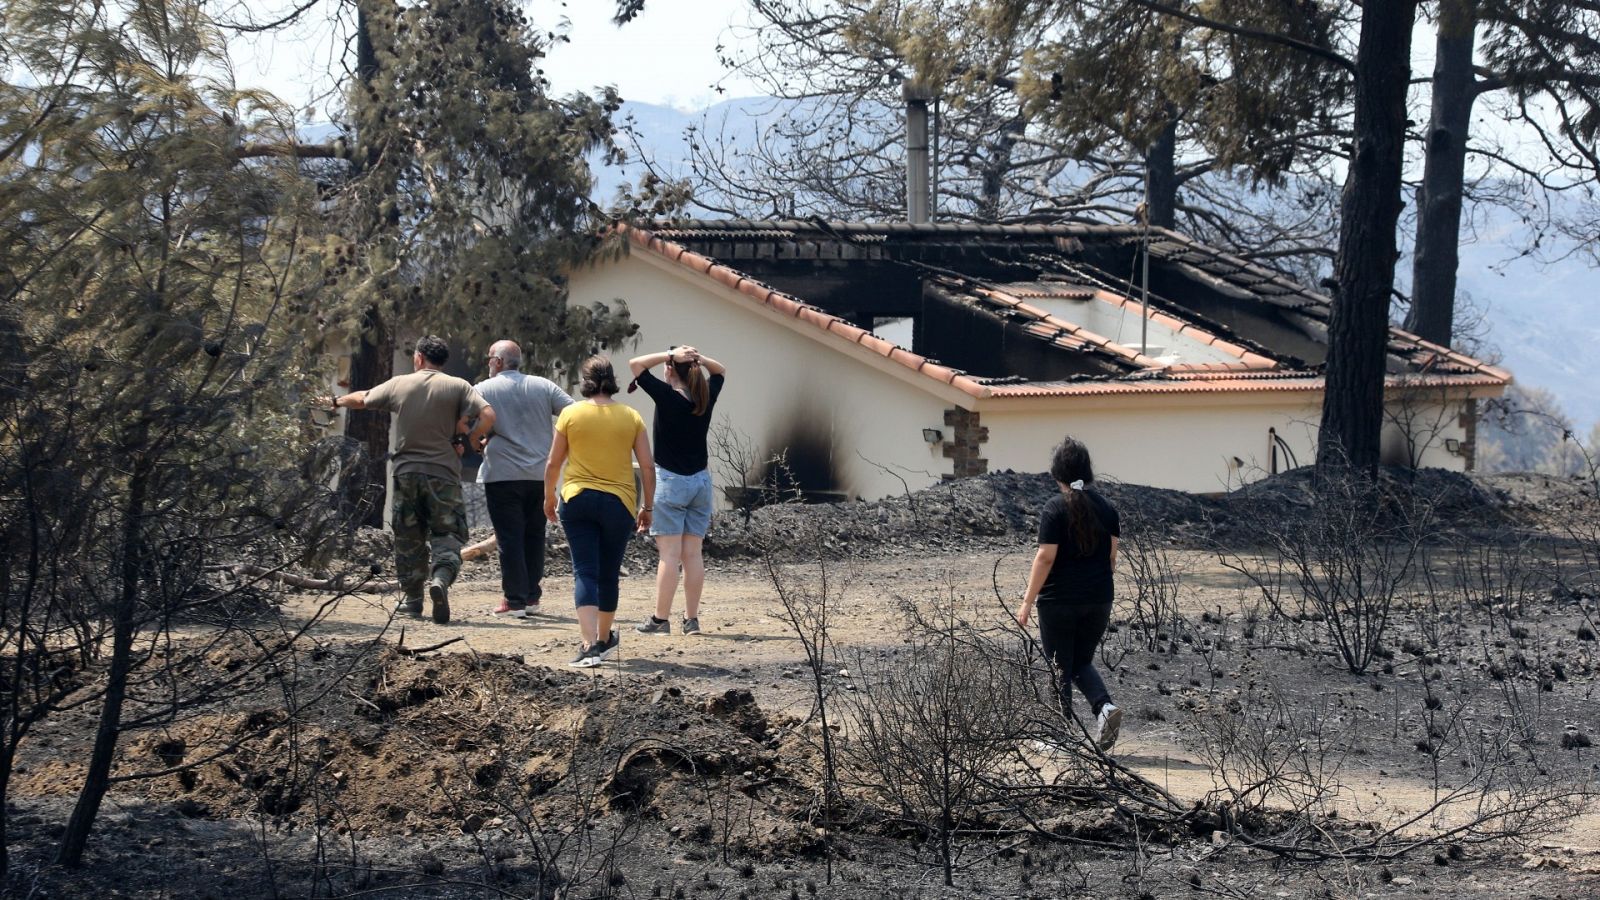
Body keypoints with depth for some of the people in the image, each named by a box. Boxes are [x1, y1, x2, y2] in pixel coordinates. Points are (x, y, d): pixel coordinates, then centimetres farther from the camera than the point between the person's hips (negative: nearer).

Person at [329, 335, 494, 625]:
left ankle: (411, 598, 21)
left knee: (408, 538, 15)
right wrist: (468, 440, 1)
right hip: (443, 475, -2)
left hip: (405, 473, 2)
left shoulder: (399, 384, 5)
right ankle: (441, 579, -29)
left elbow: (362, 399, 22)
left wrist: (337, 402, 42)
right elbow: (488, 415, -14)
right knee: (447, 535, -1)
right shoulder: (457, 387, -2)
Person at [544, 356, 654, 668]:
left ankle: (590, 645, -18)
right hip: (619, 502, 1)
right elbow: (647, 467, 2)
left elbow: (553, 463, 3)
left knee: (585, 572, -4)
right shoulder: (631, 417, 3)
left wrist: (549, 497, 18)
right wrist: (647, 507, 11)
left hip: (577, 499, -1)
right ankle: (605, 639, 32)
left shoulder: (571, 414, -1)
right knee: (609, 574, 16)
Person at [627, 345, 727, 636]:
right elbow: (720, 370, 21)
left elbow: (636, 364, -11)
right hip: (701, 480, 5)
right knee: (693, 553, 7)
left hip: (670, 481, -5)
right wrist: (699, 358, 2)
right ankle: (692, 619, 9)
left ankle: (661, 619, -3)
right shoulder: (706, 397, 1)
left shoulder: (667, 396, -14)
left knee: (670, 554, -5)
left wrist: (671, 355, -11)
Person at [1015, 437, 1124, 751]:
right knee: (1082, 663, 19)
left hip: (1059, 601, -5)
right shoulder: (1106, 508, 4)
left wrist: (1028, 601, -9)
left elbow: (1046, 557, -15)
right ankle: (1105, 706, -6)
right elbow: (1111, 557, 8)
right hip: (1098, 601, 5)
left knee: (1059, 667, 7)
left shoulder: (1056, 509, -12)